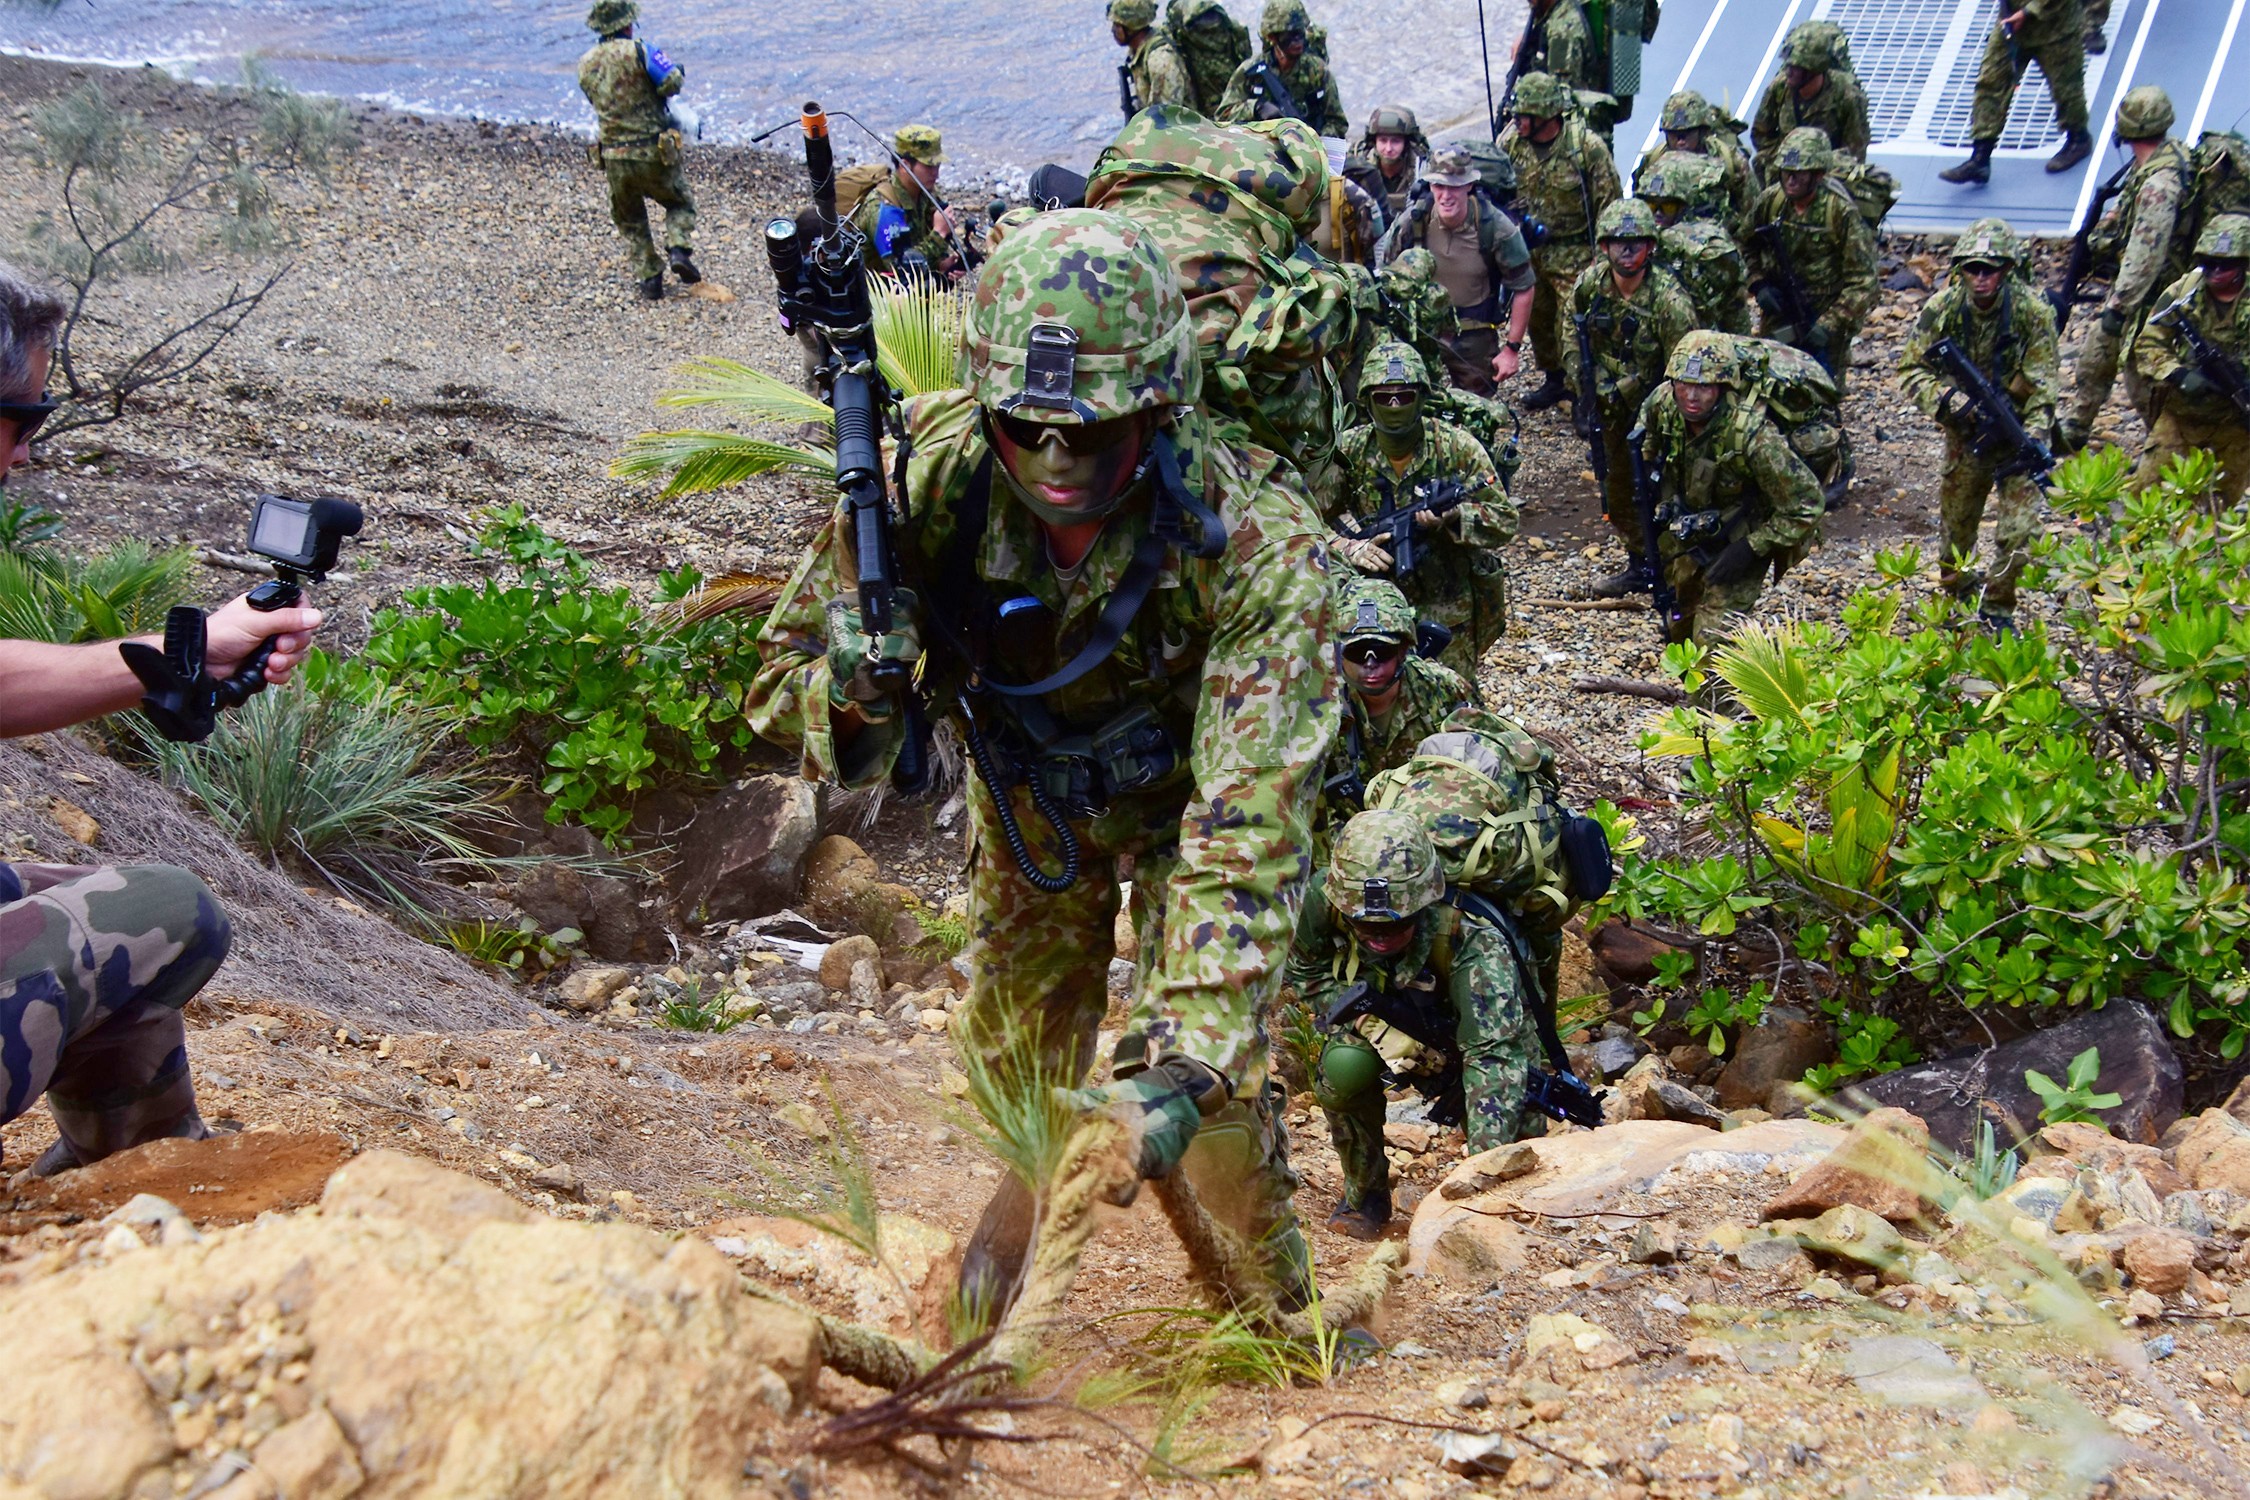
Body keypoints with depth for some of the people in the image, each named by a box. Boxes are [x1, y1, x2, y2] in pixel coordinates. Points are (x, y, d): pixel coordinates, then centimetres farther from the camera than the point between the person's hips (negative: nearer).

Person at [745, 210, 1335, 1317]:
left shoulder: (1255, 543, -40)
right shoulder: (927, 473, -32)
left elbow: (1248, 824, -45)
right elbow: (781, 674, -18)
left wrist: (1182, 1068, -55)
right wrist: (850, 696, -44)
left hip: (1182, 795, -3)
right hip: (1023, 794, 3)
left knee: (1212, 1068, -14)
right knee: (1013, 1045, 13)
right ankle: (1023, 1211, 49)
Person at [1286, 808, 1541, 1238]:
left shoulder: (1473, 940, -41)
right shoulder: (1321, 901, -32)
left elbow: (1494, 1053, -46)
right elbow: (1304, 975, -12)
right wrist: (1373, 1028, -28)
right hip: (1382, 1018, 2)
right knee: (1343, 1068, -29)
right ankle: (1364, 1194, -3)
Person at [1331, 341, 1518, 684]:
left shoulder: (1458, 448, -8)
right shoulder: (1347, 451, -5)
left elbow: (1504, 521, -8)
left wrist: (1451, 515, -27)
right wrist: (1348, 547, -26)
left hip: (1446, 608, -1)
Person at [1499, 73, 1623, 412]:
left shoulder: (1587, 146, -19)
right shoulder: (1510, 141, -6)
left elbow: (1610, 203, -11)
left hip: (1574, 253, -5)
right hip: (1527, 250, 5)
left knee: (1574, 327, -10)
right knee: (1537, 319, 18)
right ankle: (1555, 380, 37)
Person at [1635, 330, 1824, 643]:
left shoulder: (1753, 435, -38)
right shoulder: (1663, 402, -21)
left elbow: (1804, 503, -28)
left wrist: (1751, 549, -26)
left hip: (1743, 535, -6)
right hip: (1690, 526, 6)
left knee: (1714, 638, -15)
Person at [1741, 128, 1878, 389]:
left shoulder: (1841, 212, -20)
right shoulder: (1769, 201, -7)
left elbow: (1862, 282, -18)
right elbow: (1747, 246, 13)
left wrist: (1830, 325, -24)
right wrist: (1759, 285, -3)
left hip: (1827, 316, -4)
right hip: (1780, 313, 5)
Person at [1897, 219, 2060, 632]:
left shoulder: (2033, 311, -19)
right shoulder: (1942, 308, -14)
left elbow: (2044, 385, -17)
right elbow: (1910, 370, -11)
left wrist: (2030, 441, -29)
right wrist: (1947, 399, -29)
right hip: (1966, 428, 2)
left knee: (2019, 527, -10)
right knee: (1956, 519, 14)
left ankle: (1997, 605, 10)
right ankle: (1956, 588, 41)